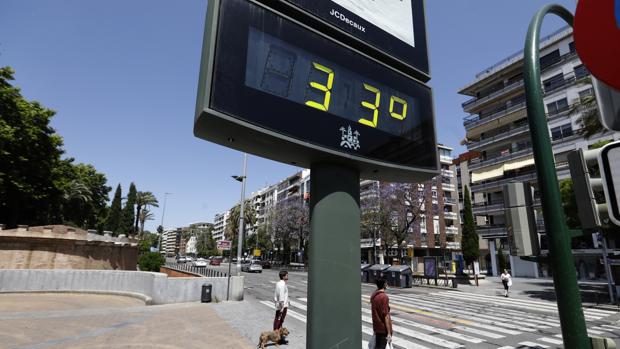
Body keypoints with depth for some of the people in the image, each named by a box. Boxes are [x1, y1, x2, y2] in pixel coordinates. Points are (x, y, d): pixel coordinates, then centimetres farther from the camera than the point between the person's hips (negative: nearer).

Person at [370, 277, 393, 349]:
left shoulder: (373, 295, 4)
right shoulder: (384, 297, -21)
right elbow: (386, 316, -22)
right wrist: (389, 333, -19)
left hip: (377, 327, 8)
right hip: (383, 329, -8)